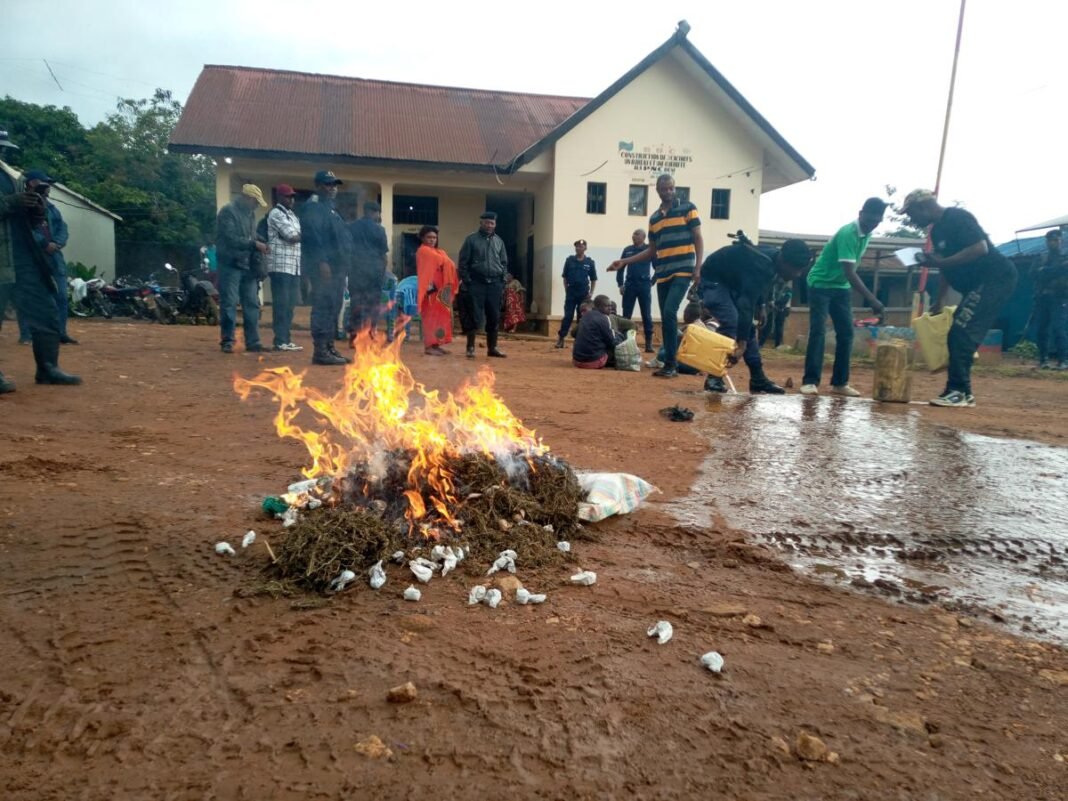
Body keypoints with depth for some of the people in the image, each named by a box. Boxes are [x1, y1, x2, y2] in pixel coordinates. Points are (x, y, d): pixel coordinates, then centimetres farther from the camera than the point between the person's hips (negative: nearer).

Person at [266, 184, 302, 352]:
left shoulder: (293, 215, 22)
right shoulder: (276, 214, -5)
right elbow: (292, 236, -13)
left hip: (294, 267, 8)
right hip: (280, 266, -8)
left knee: (290, 304, 8)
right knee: (281, 304, -8)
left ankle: (287, 339, 13)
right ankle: (280, 341, -7)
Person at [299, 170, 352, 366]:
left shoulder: (331, 208, 24)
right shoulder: (312, 207, -6)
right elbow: (312, 235, -18)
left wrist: (344, 265, 19)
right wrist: (321, 262, -25)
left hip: (337, 267, 10)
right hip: (323, 268, -10)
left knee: (333, 309, 10)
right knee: (323, 309, -11)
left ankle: (329, 348, 15)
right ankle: (320, 351, -10)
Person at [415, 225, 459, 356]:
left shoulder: (439, 252, 22)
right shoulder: (423, 251, -6)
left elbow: (448, 265, 14)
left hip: (441, 289, 9)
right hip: (431, 289, -9)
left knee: (440, 316, 8)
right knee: (431, 317, -9)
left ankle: (436, 344, 13)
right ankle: (429, 346, -8)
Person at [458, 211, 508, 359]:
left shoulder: (499, 241, 13)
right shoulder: (471, 239, 2)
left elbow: (504, 263, 16)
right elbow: (463, 262, -1)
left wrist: (503, 282, 7)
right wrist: (466, 282, -8)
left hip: (495, 284, 4)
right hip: (477, 283, -4)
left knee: (494, 317, 6)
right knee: (475, 316, -5)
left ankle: (492, 348, 15)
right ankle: (470, 347, 3)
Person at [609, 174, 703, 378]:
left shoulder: (687, 208, 2)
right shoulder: (654, 218, 16)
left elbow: (698, 239, 0)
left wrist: (698, 267, -11)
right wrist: (624, 262, 12)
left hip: (683, 271, -5)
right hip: (662, 274, 6)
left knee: (670, 313, -19)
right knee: (666, 319, 5)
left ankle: (670, 363, -12)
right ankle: (672, 363, 12)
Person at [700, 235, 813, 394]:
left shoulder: (771, 260, -7)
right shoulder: (760, 266, -35)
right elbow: (746, 304, -40)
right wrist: (741, 342, -42)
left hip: (731, 281, 9)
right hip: (712, 280, -9)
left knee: (748, 327, 5)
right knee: (731, 323, -25)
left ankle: (758, 379, 10)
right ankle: (714, 378, -21)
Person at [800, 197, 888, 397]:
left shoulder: (867, 234, 0)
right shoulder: (848, 233, -25)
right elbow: (849, 273, -32)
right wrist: (872, 300, -35)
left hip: (841, 287, 8)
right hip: (820, 284, -8)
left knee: (846, 333, 1)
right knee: (818, 331, -15)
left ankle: (840, 382, 6)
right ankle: (810, 381, -13)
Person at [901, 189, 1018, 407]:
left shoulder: (958, 218, -15)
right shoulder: (937, 230, 14)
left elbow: (981, 248, -27)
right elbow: (946, 268, 21)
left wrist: (940, 262, -25)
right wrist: (939, 302, 20)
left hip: (996, 279, -10)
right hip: (978, 284, 10)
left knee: (962, 334, -16)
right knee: (958, 337, 8)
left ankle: (958, 391, -14)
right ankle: (962, 392, 13)